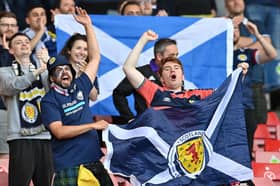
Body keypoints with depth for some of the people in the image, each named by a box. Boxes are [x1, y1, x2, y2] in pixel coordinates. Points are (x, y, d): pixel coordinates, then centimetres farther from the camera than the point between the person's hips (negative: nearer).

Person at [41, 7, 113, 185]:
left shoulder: (79, 87, 12)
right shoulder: (49, 100, -3)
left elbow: (95, 57, 17)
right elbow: (59, 131, -14)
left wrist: (88, 26, 12)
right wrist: (93, 125, -13)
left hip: (93, 159, 6)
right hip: (68, 166, -6)